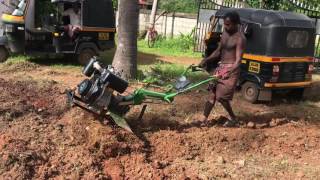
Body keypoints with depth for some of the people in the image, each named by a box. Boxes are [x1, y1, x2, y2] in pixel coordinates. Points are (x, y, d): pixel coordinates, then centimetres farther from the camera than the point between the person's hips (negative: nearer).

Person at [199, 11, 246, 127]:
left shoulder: (240, 38, -16)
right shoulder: (225, 33, 8)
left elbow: (238, 60, -22)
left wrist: (229, 72, -37)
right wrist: (206, 60, 2)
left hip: (231, 69, -8)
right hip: (221, 67, 8)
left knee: (221, 97, -6)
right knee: (213, 93, 8)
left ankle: (233, 119, 16)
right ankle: (204, 119, 15)